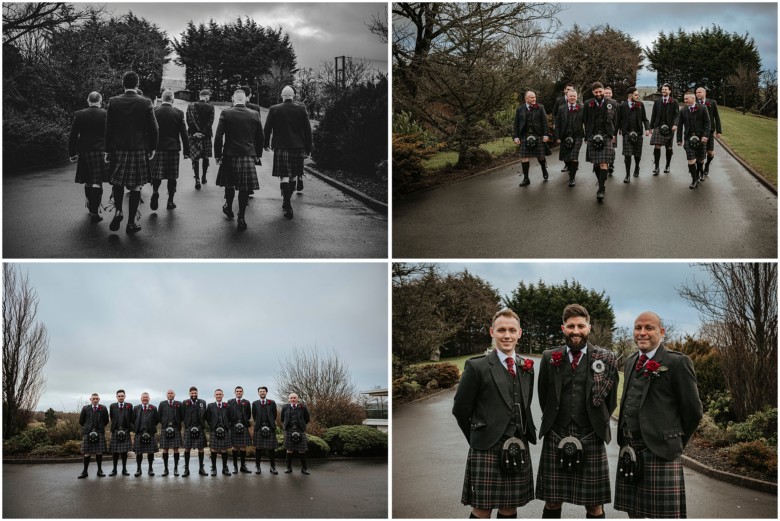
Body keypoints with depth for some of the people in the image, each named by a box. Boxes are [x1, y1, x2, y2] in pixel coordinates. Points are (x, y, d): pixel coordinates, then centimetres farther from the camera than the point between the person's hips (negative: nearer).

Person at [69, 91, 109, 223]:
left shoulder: (79, 115, 0)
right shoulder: (106, 115, -5)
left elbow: (73, 136, 1)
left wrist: (72, 153, 7)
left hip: (84, 152, 2)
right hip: (101, 152, -2)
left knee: (88, 182, 17)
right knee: (97, 182, -2)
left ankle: (91, 207, 33)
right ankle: (95, 212, -8)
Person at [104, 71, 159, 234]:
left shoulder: (113, 102, -3)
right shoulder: (146, 103, -6)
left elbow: (108, 128, 0)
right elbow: (154, 129, -4)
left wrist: (108, 150, 7)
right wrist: (152, 148, 9)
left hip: (118, 148, 1)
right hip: (140, 150, -1)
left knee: (118, 182, 20)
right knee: (136, 186, 6)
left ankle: (118, 210, -1)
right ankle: (131, 223, 9)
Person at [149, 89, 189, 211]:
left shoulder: (155, 112, -3)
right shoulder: (178, 113, -4)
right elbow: (184, 133, -3)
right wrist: (186, 151, 3)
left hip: (158, 147, 0)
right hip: (173, 148, 0)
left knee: (156, 174, 9)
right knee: (172, 176, 7)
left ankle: (155, 191, -17)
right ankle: (170, 201, 10)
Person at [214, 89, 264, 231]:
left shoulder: (226, 114, -6)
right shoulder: (255, 115, 0)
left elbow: (218, 136, -9)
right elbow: (260, 138, 7)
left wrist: (218, 155, -1)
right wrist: (258, 155, 17)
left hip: (230, 155, 0)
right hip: (249, 156, 1)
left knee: (229, 184, 20)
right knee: (245, 188, 3)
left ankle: (228, 208, 37)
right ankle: (241, 218, 1)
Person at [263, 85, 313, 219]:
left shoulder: (274, 109, -3)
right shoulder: (301, 109, 1)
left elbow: (267, 128, 2)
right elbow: (307, 130, 1)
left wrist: (266, 143, 16)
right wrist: (308, 148, 8)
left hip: (281, 147, -2)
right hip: (298, 147, 2)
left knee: (284, 176, -4)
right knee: (293, 175, 16)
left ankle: (288, 206, -14)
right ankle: (287, 201, 29)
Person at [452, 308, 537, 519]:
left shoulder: (527, 368, 10)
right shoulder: (477, 367, -5)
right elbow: (460, 409, 0)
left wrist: (520, 439, 10)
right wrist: (478, 438, 7)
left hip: (519, 452, 5)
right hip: (487, 449, -5)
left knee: (509, 509, 11)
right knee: (482, 511, 0)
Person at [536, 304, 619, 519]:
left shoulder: (606, 358, 0)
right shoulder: (550, 358, 5)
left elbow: (611, 399, 7)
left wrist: (598, 423, 9)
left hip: (591, 439, -1)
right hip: (556, 437, 1)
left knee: (594, 505, 3)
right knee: (552, 501, 7)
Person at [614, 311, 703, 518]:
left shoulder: (678, 363, -8)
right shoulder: (631, 362, 15)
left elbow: (693, 410, -6)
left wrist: (675, 443, 3)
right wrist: (627, 443, 15)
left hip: (659, 453, -7)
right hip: (629, 451, 7)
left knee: (665, 514, -5)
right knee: (633, 512, 13)